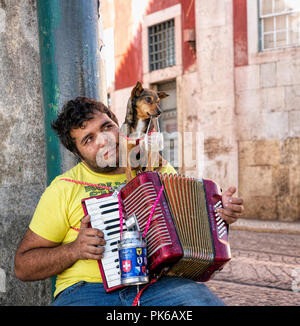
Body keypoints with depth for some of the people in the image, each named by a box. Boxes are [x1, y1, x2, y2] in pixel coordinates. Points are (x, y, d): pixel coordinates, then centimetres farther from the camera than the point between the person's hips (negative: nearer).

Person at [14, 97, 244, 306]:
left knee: (209, 303, -28)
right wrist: (74, 250, -10)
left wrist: (218, 212, 5)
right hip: (87, 288, -1)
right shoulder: (64, 189, 7)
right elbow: (23, 266, 8)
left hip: (159, 284, 2)